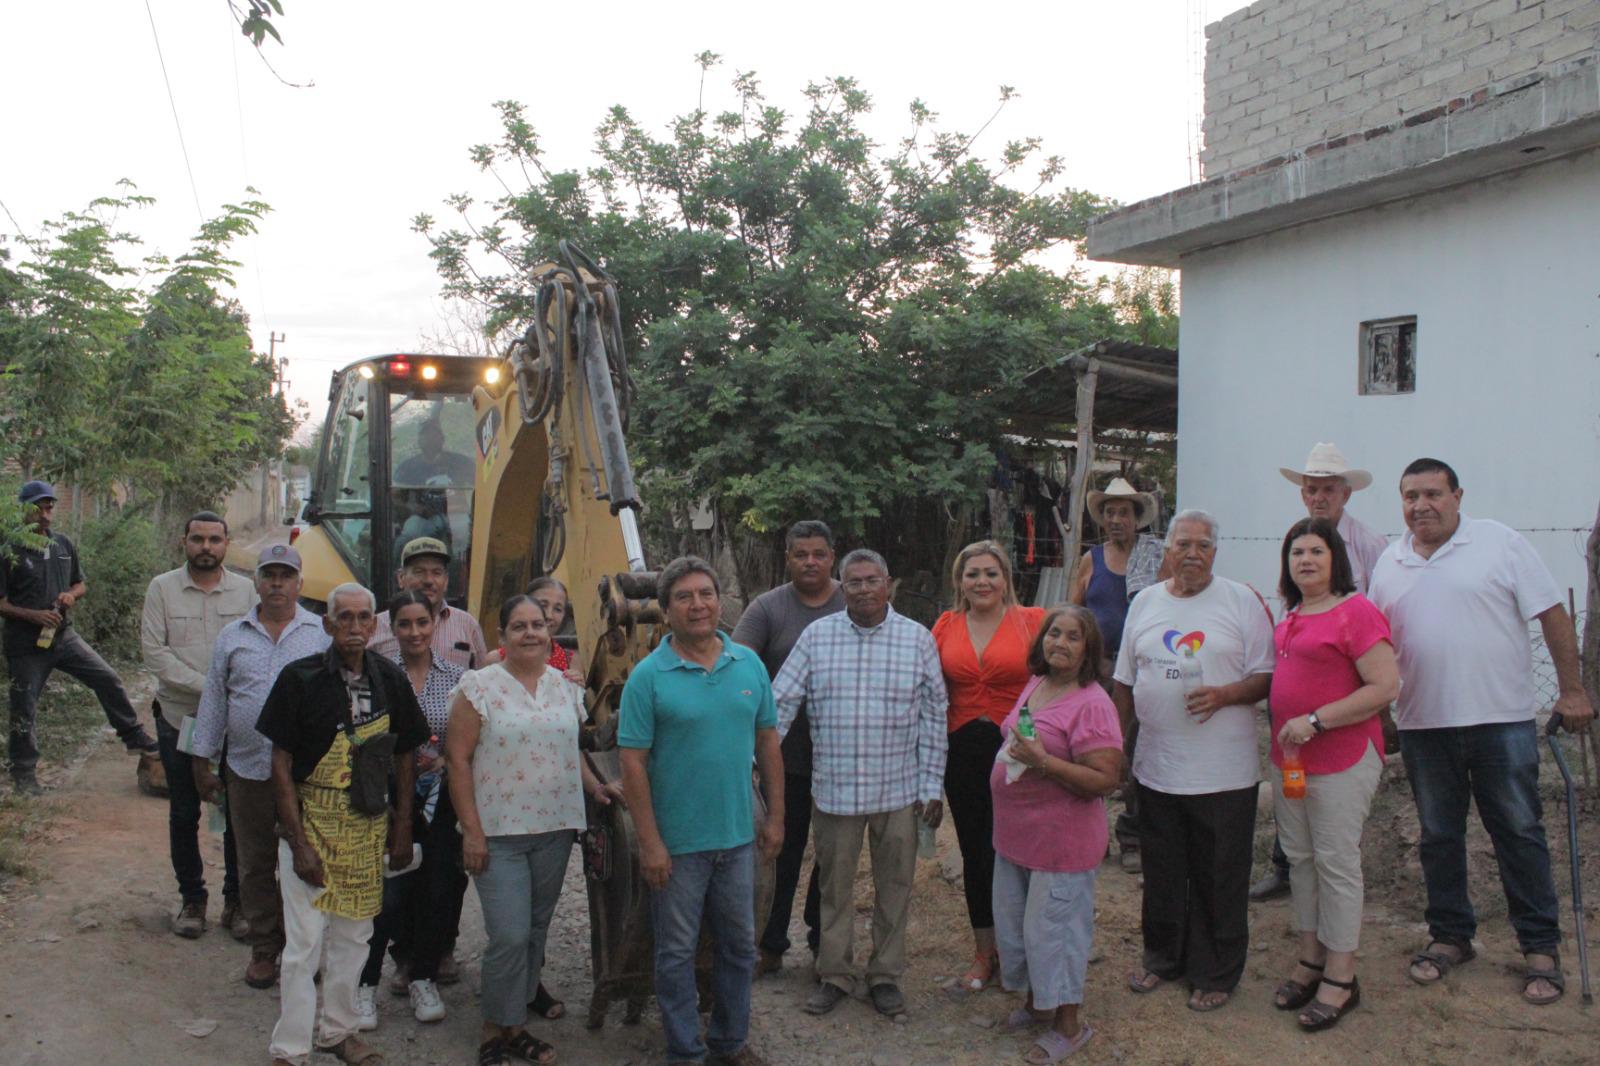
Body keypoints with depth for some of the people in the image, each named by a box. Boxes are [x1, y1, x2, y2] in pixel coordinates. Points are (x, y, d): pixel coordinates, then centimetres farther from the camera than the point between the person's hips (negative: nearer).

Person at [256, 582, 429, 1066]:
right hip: (311, 821, -4)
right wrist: (298, 842, -13)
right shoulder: (300, 678, -10)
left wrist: (401, 828, 6)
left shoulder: (390, 680, 0)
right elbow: (281, 763, -9)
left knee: (352, 937, 15)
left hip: (369, 825, 4)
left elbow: (405, 756, 9)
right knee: (304, 942, -1)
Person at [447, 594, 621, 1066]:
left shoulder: (565, 686, 8)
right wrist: (471, 829, -11)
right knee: (510, 936, -8)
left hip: (555, 829, 5)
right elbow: (457, 760, -7)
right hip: (499, 832, -4)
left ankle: (516, 1025, 27)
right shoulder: (479, 686, -7)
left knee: (535, 931, 12)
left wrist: (594, 786, 4)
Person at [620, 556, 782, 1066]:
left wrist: (775, 817, 6)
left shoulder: (749, 664, 2)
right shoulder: (649, 676, -11)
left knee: (739, 946, 17)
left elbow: (767, 742, 8)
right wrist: (650, 843, -14)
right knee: (677, 953, 8)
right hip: (678, 843, -4)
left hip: (738, 836, 4)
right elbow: (633, 762, -11)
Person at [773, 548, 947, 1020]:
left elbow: (933, 716, 2)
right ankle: (833, 975, 30)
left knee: (894, 886, 11)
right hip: (834, 788, 0)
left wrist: (931, 786, -1)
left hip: (898, 791, 0)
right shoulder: (816, 635, -1)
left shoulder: (918, 639, -1)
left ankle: (885, 975, 29)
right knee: (835, 885, 12)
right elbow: (781, 702, 0)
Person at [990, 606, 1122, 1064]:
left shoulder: (1091, 704, -20)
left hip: (1060, 841, -9)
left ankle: (1068, 1026, 23)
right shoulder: (1034, 685, 7)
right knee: (1012, 922, 19)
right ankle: (1035, 1002, 40)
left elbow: (1105, 780, -25)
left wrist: (1043, 762, -28)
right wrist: (1015, 753, 7)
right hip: (1015, 833, 9)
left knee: (1051, 929, 4)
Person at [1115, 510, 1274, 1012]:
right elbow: (1125, 683, 13)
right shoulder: (1145, 602, 8)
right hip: (1156, 768, 4)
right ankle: (1162, 957, 34)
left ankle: (1215, 973, 23)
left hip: (1224, 775, -4)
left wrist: (1224, 695, -22)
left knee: (1219, 880, 7)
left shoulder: (1241, 601, -4)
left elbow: (1268, 676, -5)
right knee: (1161, 875, 16)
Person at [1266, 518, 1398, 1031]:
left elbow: (1384, 687, -19)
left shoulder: (1356, 611, -13)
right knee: (1299, 859, 14)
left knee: (1336, 863, -1)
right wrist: (1286, 732, 11)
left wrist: (1315, 721, -21)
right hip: (1289, 757, 8)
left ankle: (1341, 978, 11)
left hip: (1342, 759, -8)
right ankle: (1311, 961, 27)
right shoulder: (1290, 618, 12)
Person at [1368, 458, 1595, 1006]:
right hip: (1423, 724, 4)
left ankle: (1541, 948, 15)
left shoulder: (1501, 543, -4)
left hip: (1501, 717, -3)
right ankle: (1449, 936, 26)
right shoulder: (1389, 564, 8)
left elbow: (1552, 615, -4)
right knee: (1438, 836, 12)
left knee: (1519, 832, 4)